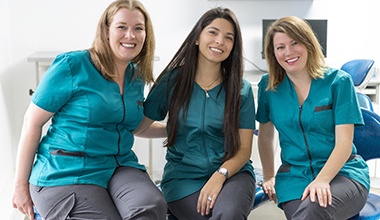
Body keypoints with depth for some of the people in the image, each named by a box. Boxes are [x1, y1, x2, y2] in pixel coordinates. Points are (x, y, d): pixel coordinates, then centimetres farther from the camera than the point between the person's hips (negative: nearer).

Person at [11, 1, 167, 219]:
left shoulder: (137, 77, 9)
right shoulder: (72, 65, -9)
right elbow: (32, 121, -5)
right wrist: (21, 184, -2)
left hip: (120, 166, 5)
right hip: (68, 172, -4)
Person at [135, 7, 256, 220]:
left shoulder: (242, 90, 3)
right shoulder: (172, 81, 2)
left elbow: (244, 149, -1)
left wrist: (220, 175, -15)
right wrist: (180, 128, 2)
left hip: (231, 173, 0)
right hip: (183, 176, 0)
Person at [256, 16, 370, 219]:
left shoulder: (338, 81, -3)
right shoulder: (268, 86, 5)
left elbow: (344, 143, -9)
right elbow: (266, 135, 19)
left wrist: (322, 180, -23)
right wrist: (268, 177, 20)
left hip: (342, 173, -2)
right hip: (294, 177, 2)